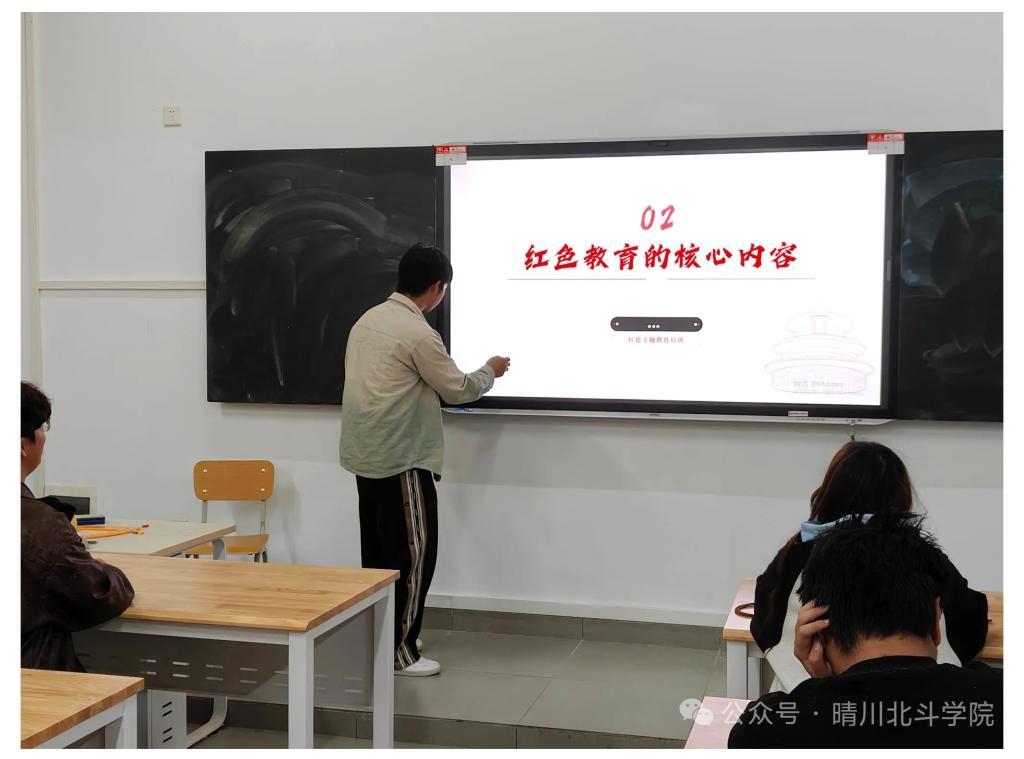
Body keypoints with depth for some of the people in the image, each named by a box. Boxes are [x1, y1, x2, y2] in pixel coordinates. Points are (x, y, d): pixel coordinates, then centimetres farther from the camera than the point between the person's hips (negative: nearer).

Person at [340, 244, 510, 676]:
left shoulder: (368, 321, 10)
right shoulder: (419, 334, -16)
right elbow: (457, 390, -7)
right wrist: (490, 372, 11)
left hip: (365, 455, 9)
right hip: (400, 459, -9)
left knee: (379, 552, 16)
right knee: (412, 554, 0)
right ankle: (398, 652, 6)